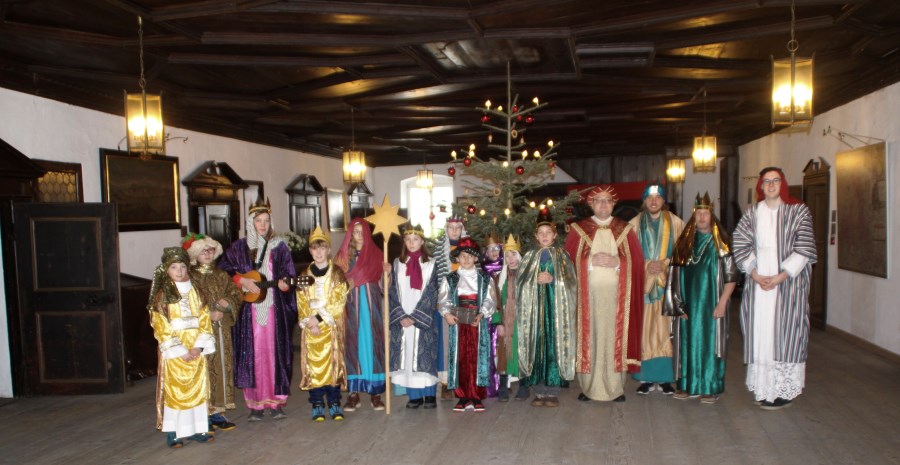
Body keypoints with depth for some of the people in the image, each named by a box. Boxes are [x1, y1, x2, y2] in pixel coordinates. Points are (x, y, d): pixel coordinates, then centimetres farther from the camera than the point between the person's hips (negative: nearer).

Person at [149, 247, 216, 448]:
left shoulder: (194, 292, 8)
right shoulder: (162, 295, -3)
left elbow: (204, 319, 4)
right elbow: (161, 327, -8)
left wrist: (198, 346, -9)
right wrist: (180, 351, -14)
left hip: (196, 350, 4)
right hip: (174, 351, -4)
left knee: (197, 388, 6)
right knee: (174, 390, -1)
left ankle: (196, 429, 15)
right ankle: (172, 433, 7)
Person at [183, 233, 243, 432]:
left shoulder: (221, 276, 13)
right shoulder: (190, 277, -5)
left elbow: (237, 294, 12)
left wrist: (228, 303, -8)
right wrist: (208, 315, -16)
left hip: (222, 330, 6)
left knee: (222, 367, 8)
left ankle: (217, 411, 17)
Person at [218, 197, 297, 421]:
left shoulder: (279, 246, 6)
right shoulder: (239, 247, 6)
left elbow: (287, 274, 3)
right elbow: (223, 271, 6)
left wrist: (284, 283, -18)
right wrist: (243, 281, -9)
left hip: (274, 309, 0)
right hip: (249, 310, 0)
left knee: (275, 352, 1)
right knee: (253, 354, 0)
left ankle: (276, 402, 9)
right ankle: (256, 404, 9)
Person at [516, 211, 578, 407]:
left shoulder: (562, 255, 7)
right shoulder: (530, 256, 12)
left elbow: (570, 281, -2)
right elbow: (520, 282, 4)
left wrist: (552, 279, -16)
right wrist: (536, 280, -13)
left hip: (556, 306, -1)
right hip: (535, 306, 1)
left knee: (554, 345, -4)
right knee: (536, 345, -1)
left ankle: (553, 391, 3)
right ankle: (539, 392, 6)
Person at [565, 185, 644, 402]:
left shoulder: (625, 230, 10)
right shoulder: (578, 229, 7)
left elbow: (638, 262, 4)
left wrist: (616, 262, -12)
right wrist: (591, 261, -13)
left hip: (616, 294, 1)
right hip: (587, 294, -1)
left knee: (615, 336, 1)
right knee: (589, 336, -1)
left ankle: (616, 387, 11)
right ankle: (588, 386, 7)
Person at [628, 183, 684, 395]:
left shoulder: (675, 223, 6)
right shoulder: (634, 224, 8)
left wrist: (665, 263, -9)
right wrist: (646, 265, -9)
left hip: (667, 283, 0)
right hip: (643, 283, 0)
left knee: (665, 329, -3)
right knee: (644, 329, -2)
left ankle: (665, 377, 5)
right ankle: (647, 377, 4)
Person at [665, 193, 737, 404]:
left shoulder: (720, 241, -3)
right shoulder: (685, 241, 8)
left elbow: (731, 275, -6)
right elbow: (676, 273, 10)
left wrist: (722, 302, -13)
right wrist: (678, 302, 4)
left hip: (711, 303, -3)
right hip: (688, 303, 4)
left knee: (710, 342, 1)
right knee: (688, 341, 7)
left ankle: (711, 388, 10)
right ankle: (688, 384, 16)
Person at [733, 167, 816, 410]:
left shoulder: (798, 211, 0)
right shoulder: (752, 213, 8)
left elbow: (804, 249, -5)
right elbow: (740, 245, 5)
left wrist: (780, 277, -13)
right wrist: (755, 275, -8)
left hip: (789, 282, -3)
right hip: (758, 282, 3)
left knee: (785, 333, -3)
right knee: (759, 332, 3)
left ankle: (784, 390, 6)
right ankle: (764, 387, 11)